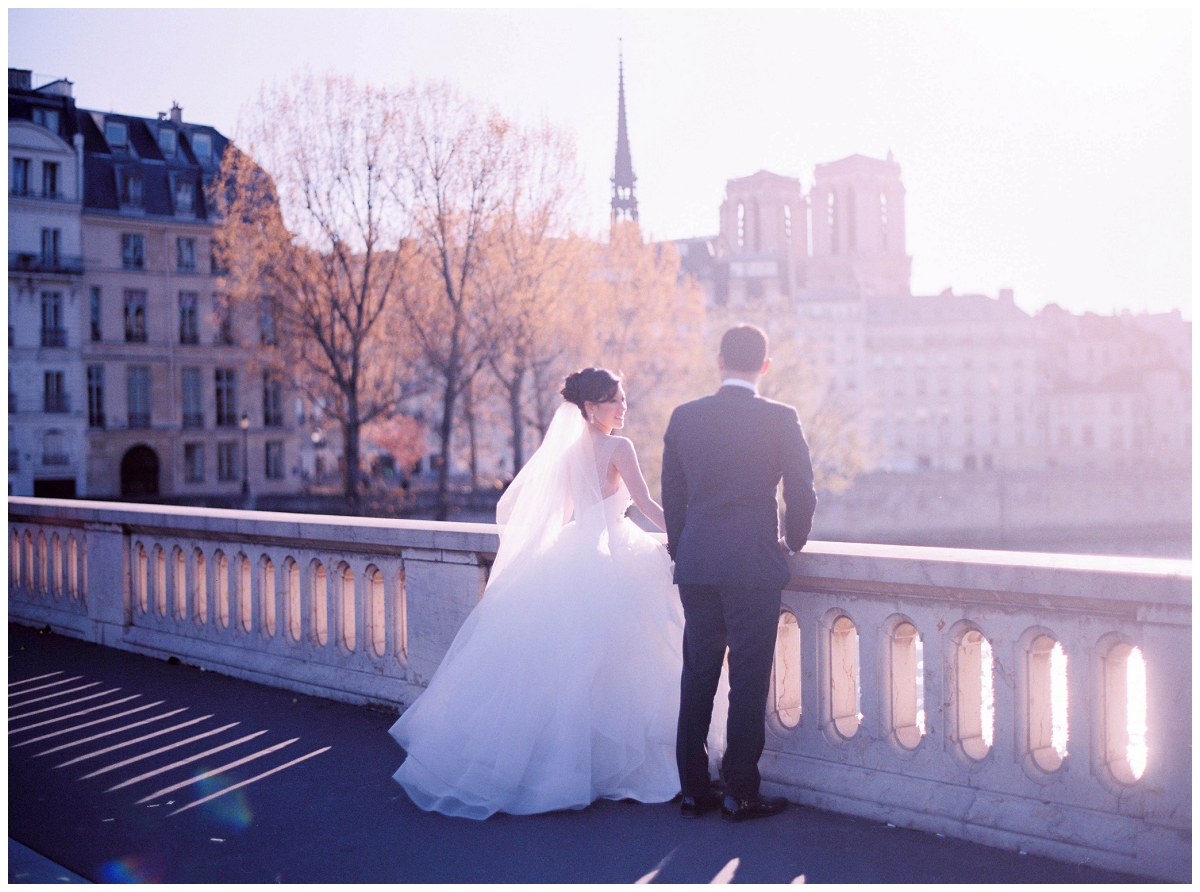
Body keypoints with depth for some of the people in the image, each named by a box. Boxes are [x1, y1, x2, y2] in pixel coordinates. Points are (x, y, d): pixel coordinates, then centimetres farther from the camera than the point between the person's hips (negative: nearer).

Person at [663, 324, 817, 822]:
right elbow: (802, 494, -2)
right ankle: (740, 794, 8)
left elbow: (671, 494, 9)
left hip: (695, 564, 4)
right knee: (748, 681, 3)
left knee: (697, 678, 10)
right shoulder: (780, 420, -5)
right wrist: (793, 541, 16)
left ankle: (694, 790, 17)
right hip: (754, 564, -3)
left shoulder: (685, 417, 5)